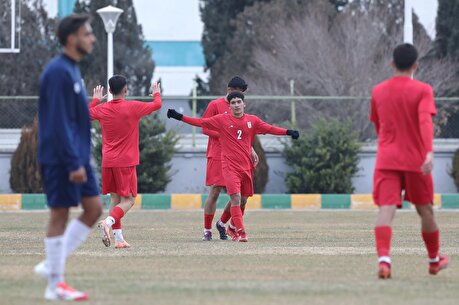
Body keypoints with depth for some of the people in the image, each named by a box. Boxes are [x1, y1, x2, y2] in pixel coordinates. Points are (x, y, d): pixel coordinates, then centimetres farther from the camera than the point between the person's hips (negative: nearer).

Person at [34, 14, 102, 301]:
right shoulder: (58, 72, -16)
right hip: (60, 158, -9)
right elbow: (59, 123, -20)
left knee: (94, 208, 7)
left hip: (77, 156, 9)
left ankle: (52, 265, 12)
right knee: (60, 214, -4)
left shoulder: (72, 70, 14)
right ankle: (56, 284, 3)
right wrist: (73, 163, -22)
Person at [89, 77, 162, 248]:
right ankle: (108, 222, -26)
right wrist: (156, 94, 26)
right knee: (128, 200, -1)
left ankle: (118, 238, 7)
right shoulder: (133, 107, -8)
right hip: (126, 162, -5)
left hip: (107, 162, 5)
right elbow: (157, 105, 5)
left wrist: (95, 99, 37)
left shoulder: (102, 109, 3)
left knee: (115, 198, 12)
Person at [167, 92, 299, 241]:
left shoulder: (252, 120, 7)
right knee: (236, 198, -17)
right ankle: (240, 232, -18)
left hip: (246, 166, 4)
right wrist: (179, 117, -6)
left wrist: (288, 132, -4)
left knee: (243, 200, 11)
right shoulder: (222, 120, 0)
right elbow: (201, 122, 0)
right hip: (230, 166, -4)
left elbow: (270, 129, 7)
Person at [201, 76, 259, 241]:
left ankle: (222, 223, 21)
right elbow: (205, 128, -5)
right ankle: (207, 230, 1)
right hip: (217, 156, -6)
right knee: (215, 192, -7)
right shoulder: (215, 105, -2)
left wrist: (251, 150, 12)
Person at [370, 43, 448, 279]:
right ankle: (434, 260, 32)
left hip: (386, 160, 2)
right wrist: (429, 152, -30)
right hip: (415, 160, -2)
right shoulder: (422, 90, -4)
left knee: (386, 210, -11)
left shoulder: (378, 91, 8)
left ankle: (383, 258, -33)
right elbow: (425, 121, -20)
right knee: (425, 210, 16)